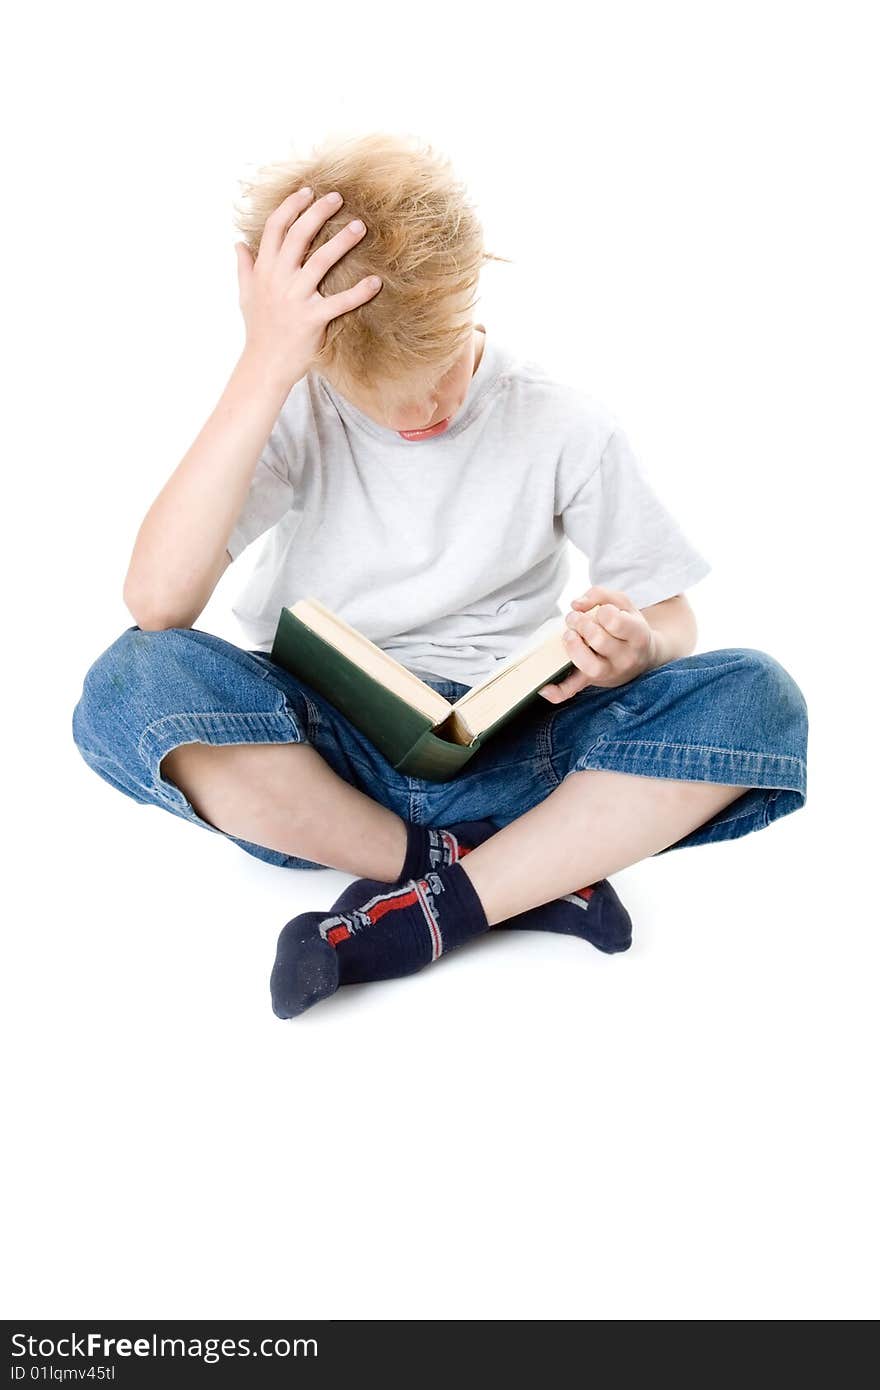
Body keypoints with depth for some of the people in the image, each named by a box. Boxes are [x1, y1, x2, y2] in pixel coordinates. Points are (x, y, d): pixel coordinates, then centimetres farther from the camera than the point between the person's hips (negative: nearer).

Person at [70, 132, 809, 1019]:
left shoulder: (564, 428, -1)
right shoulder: (297, 413, -3)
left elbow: (673, 620, 6)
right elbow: (156, 602, -19)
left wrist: (634, 649, -20)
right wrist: (262, 370, -23)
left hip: (503, 747, 1)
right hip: (320, 756, 0)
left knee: (753, 696, -24)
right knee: (130, 683, -31)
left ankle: (430, 910, -22)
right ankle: (537, 872, -22)